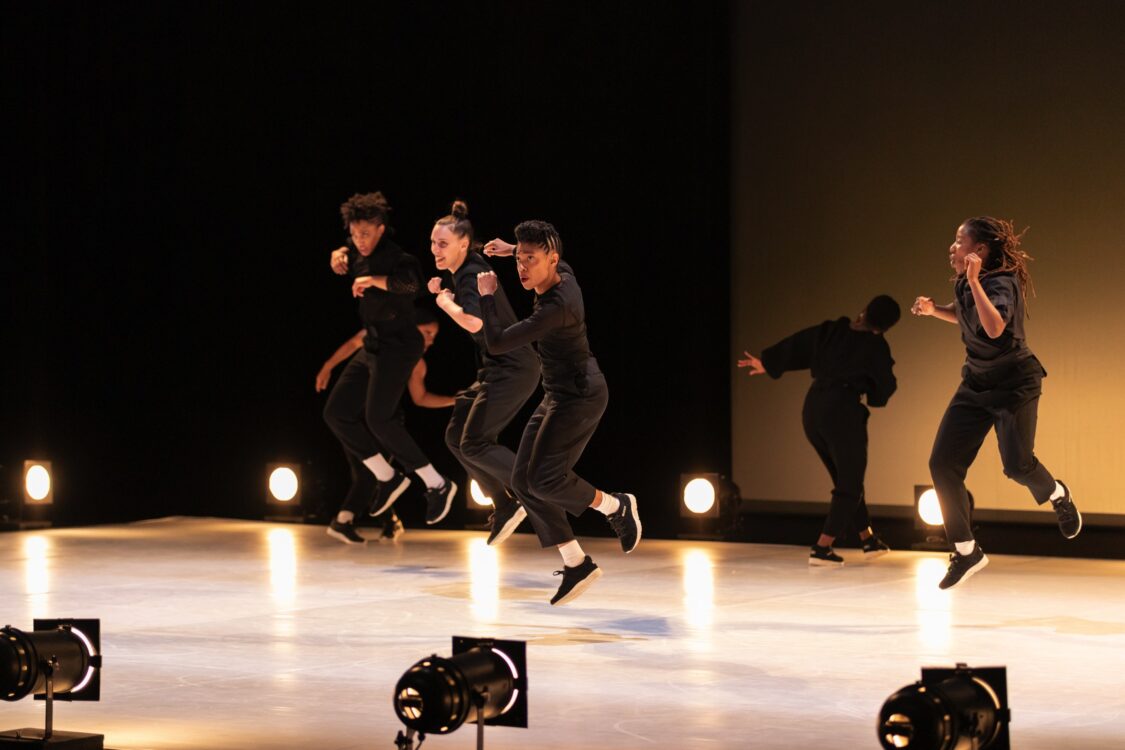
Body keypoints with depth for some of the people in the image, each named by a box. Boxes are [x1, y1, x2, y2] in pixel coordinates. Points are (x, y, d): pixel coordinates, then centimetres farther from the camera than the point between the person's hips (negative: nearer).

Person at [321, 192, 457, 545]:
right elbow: (349, 252, 32)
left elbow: (410, 280, -40)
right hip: (373, 347, 9)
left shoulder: (395, 257, -18)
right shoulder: (360, 254, 7)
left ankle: (436, 484, -16)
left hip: (398, 346, -9)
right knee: (337, 412, 5)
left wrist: (374, 280, -53)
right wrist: (340, 254, 9)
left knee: (378, 417, -22)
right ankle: (388, 477, 12)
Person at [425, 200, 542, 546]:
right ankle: (504, 507, 16)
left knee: (474, 444, -9)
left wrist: (445, 302, -18)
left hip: (512, 370, -10)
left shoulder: (472, 275, -18)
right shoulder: (464, 271, 10)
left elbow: (473, 321, -37)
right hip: (497, 370, 10)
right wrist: (443, 290, 11)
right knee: (456, 436, 12)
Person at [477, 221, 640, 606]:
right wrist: (511, 249, 28)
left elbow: (496, 343, -27)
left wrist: (487, 297, -14)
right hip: (557, 397, 10)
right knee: (524, 480, 3)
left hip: (580, 396, -10)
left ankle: (617, 506, 5)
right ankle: (576, 564, 6)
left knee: (544, 478, -20)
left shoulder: (556, 307, -27)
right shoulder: (564, 276, 1)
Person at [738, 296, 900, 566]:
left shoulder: (831, 330, 7)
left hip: (813, 409, 7)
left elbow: (795, 344, 15)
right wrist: (888, 373, 25)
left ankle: (869, 540, 29)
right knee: (850, 486, 4)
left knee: (846, 480, 19)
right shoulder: (876, 346, -6)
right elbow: (884, 389, 3)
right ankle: (822, 548, -4)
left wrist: (767, 363, 27)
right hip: (842, 412, -7)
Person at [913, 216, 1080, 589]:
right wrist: (934, 310, 4)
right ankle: (966, 551, 5)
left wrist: (974, 281, -43)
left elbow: (994, 327, -43)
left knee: (1017, 465, -14)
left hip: (1014, 383, -7)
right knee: (942, 464, -4)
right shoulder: (962, 283, 1)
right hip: (976, 384, 7)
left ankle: (1058, 496, 24)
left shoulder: (1002, 284, -23)